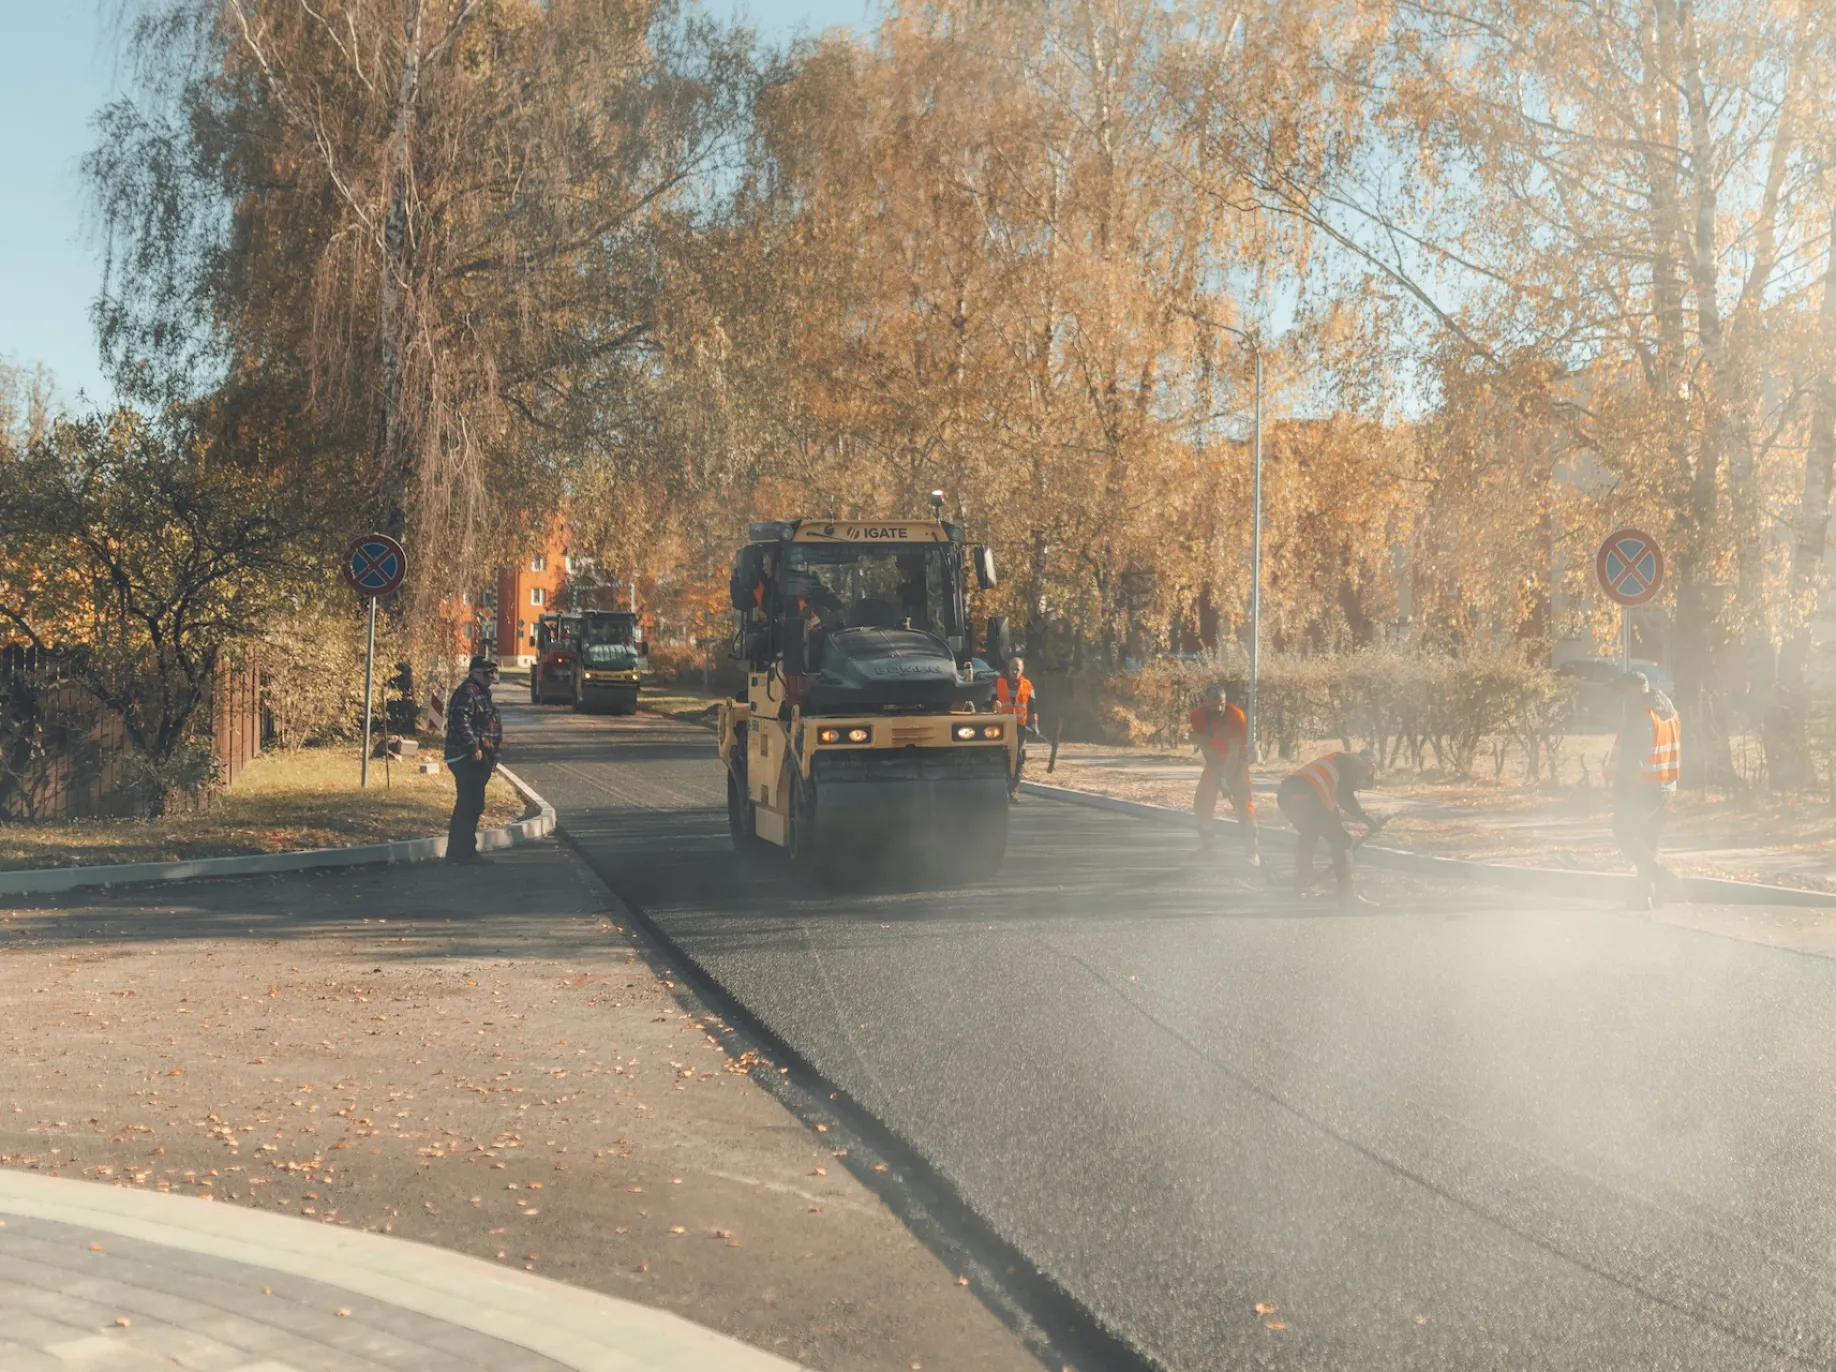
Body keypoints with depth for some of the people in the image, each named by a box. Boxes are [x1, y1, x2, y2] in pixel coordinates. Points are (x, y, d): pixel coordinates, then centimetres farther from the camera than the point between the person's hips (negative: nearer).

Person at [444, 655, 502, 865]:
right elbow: (460, 721, -26)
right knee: (470, 805, -10)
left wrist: (492, 755, 27)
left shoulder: (481, 693, 21)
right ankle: (462, 851, -8)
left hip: (478, 760, 11)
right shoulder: (467, 693, -13)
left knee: (470, 805, 14)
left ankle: (459, 851, 20)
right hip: (468, 759, -11)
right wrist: (473, 746, -28)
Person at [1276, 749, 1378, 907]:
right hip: (1305, 798, -9)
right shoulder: (1356, 763, 11)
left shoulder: (1342, 761, 37)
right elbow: (1344, 796, -6)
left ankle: (1302, 887, 37)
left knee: (1309, 835, 34)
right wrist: (1365, 818, 0)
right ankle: (1346, 893, -2)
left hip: (1285, 794, 9)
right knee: (1342, 841, 2)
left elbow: (1332, 800, 40)